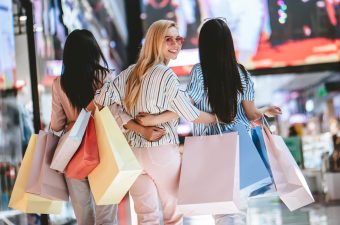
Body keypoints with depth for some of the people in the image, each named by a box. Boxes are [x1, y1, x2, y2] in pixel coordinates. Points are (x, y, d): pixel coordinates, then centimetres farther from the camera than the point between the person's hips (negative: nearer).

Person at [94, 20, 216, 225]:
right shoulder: (166, 75, -13)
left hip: (134, 151, 6)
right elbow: (192, 115, -8)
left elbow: (101, 99, -1)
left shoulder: (131, 72, 6)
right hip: (163, 151, -6)